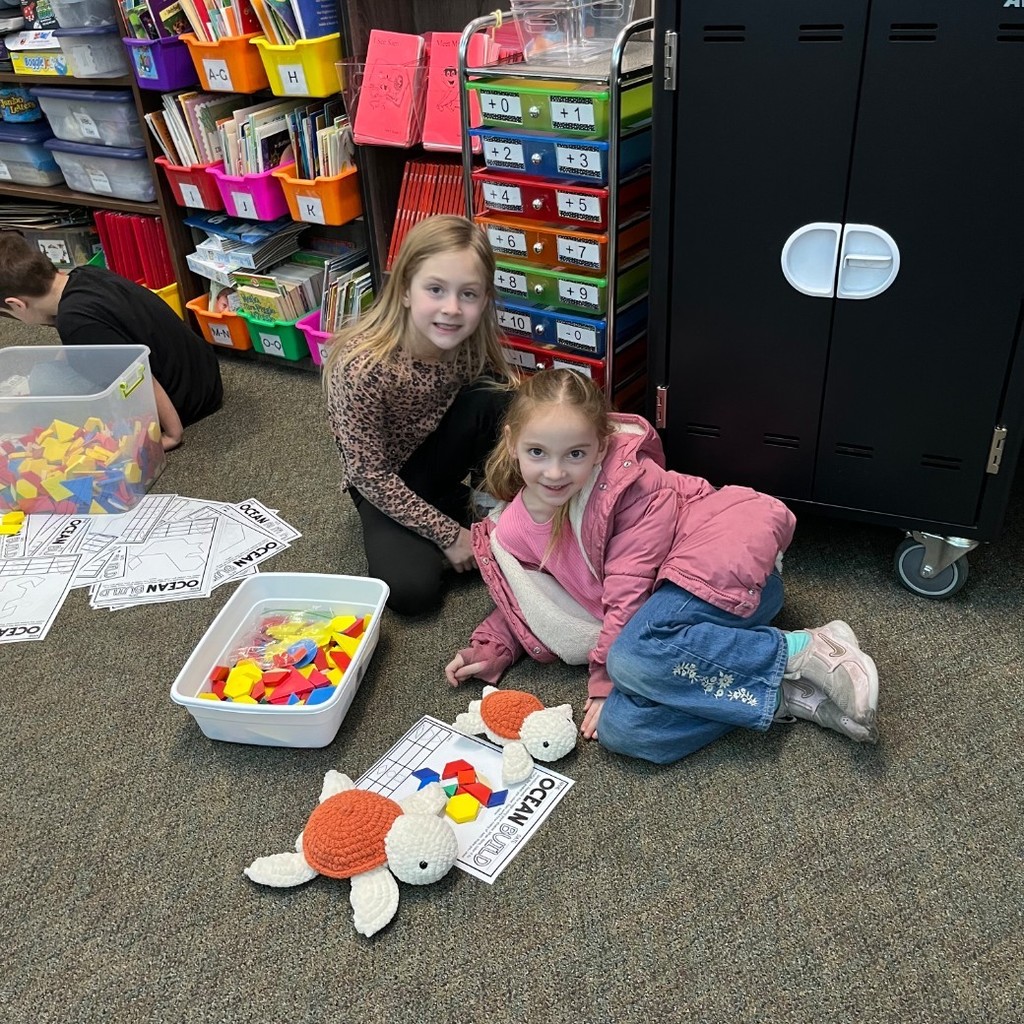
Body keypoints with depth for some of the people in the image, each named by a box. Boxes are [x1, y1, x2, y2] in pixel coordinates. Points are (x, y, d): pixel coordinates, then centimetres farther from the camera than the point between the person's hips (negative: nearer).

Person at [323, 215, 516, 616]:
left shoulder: (474, 345, -20)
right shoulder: (361, 368, -33)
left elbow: (504, 411, -3)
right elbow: (371, 474, -23)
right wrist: (448, 534, -20)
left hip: (437, 454, 3)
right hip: (381, 483, -3)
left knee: (492, 395, -24)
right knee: (413, 590, -23)